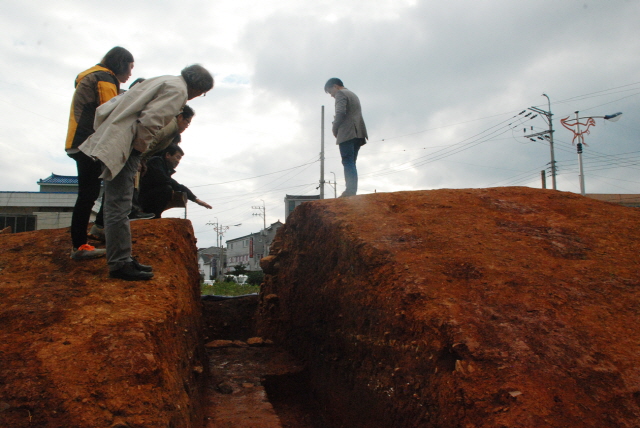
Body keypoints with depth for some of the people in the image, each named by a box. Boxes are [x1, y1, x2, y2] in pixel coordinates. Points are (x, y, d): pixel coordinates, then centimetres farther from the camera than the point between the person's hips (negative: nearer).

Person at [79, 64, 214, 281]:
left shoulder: (164, 81, 23)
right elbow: (150, 120, -21)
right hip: (124, 148, -10)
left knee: (118, 206, 12)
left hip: (111, 142, 10)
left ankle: (122, 259, 20)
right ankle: (119, 263, -2)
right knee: (118, 207, -7)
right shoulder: (177, 90, -6)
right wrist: (139, 148, -8)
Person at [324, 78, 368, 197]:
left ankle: (350, 191, -21)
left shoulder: (340, 94, 1)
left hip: (347, 133, -9)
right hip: (358, 133, 9)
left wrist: (335, 129, -4)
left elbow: (340, 112, -15)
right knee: (351, 163, 7)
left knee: (348, 163, -14)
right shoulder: (354, 95, 29)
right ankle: (352, 191, 1)